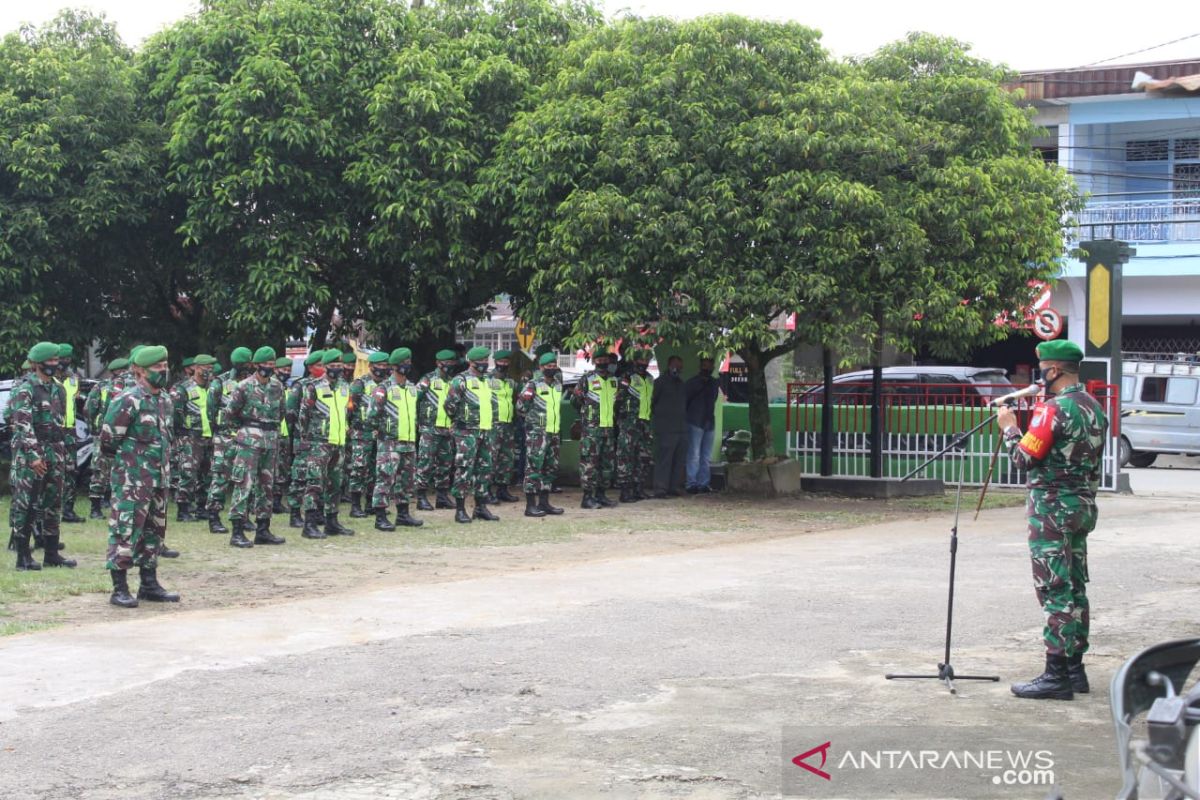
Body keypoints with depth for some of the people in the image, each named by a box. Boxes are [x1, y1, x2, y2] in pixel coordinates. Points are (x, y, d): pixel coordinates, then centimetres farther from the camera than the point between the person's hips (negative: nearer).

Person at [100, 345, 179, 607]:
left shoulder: (165, 400, 12)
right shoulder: (128, 401, -14)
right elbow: (108, 440, -11)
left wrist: (162, 462, 14)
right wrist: (130, 457, 2)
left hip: (159, 477, 8)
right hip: (132, 480, -8)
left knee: (154, 531, 13)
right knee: (126, 531, -6)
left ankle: (149, 585, 23)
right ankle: (119, 589, -3)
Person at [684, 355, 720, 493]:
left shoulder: (713, 382, 15)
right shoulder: (693, 382, 0)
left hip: (709, 423, 6)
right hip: (696, 423, -6)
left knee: (706, 456, 6)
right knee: (694, 455, -9)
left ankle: (703, 484, 10)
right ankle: (692, 484, -8)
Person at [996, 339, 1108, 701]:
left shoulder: (1054, 409, -18)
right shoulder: (1093, 407, 11)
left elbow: (1024, 458, -17)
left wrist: (1009, 427, -1)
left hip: (1052, 508, -9)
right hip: (1083, 505, 9)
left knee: (1055, 591, -7)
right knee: (1075, 589, 14)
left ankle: (1056, 675, -5)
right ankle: (1074, 668, 20)